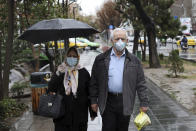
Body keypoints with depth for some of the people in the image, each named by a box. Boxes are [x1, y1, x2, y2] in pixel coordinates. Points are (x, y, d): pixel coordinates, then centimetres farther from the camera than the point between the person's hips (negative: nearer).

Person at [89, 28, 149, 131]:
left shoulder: (134, 61, 5)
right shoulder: (101, 59, 4)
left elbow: (141, 83, 4)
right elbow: (94, 82, 5)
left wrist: (144, 102, 0)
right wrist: (93, 100, 2)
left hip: (125, 102, 1)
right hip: (107, 102, -1)